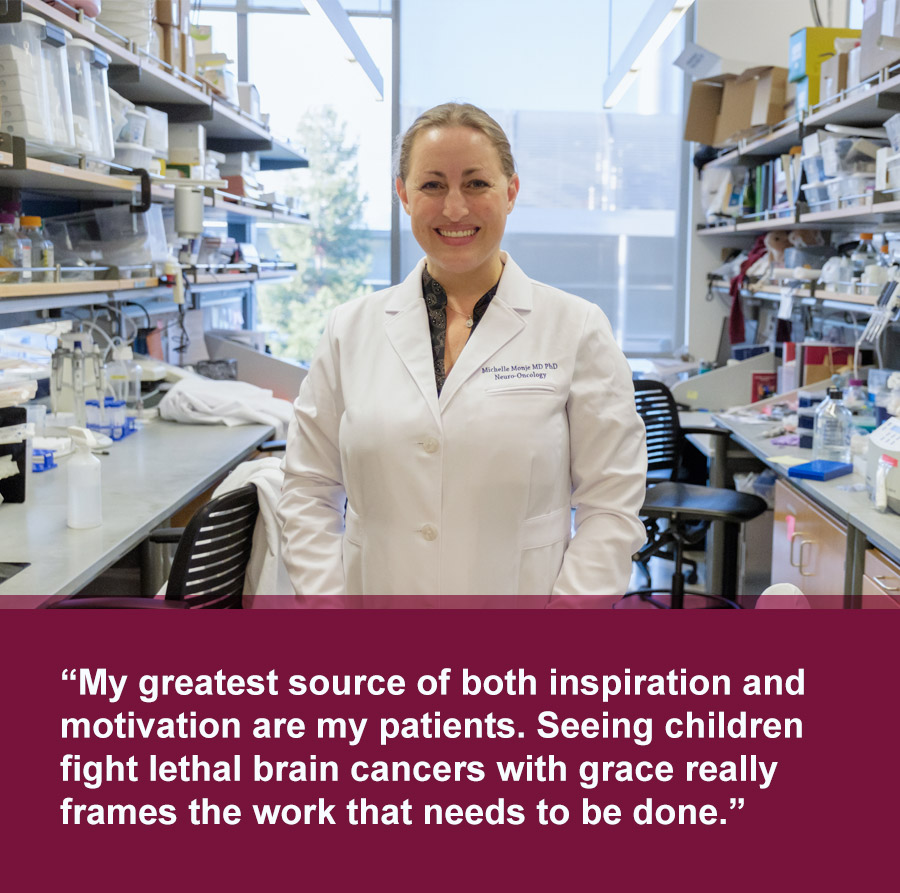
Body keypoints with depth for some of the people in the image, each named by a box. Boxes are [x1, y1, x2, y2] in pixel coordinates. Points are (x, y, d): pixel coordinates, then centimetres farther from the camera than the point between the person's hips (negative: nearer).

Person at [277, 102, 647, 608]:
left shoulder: (578, 330, -2)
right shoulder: (351, 329, 4)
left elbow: (611, 506, -5)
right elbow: (310, 494, 5)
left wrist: (562, 622, -14)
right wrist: (327, 602, -6)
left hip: (518, 595, -1)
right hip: (377, 594, 2)